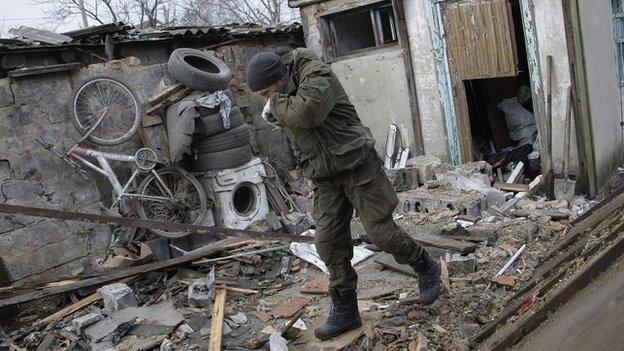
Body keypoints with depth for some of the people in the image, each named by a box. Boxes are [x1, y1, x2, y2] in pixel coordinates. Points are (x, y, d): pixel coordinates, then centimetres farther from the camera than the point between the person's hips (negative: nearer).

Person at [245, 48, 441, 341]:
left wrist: (276, 104, -22)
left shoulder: (317, 75, -18)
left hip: (356, 166, -6)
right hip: (325, 179, 7)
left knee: (381, 232, -4)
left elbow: (307, 111, -37)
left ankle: (426, 268, 25)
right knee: (328, 242, 1)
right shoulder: (281, 99, 6)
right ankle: (345, 311, 14)